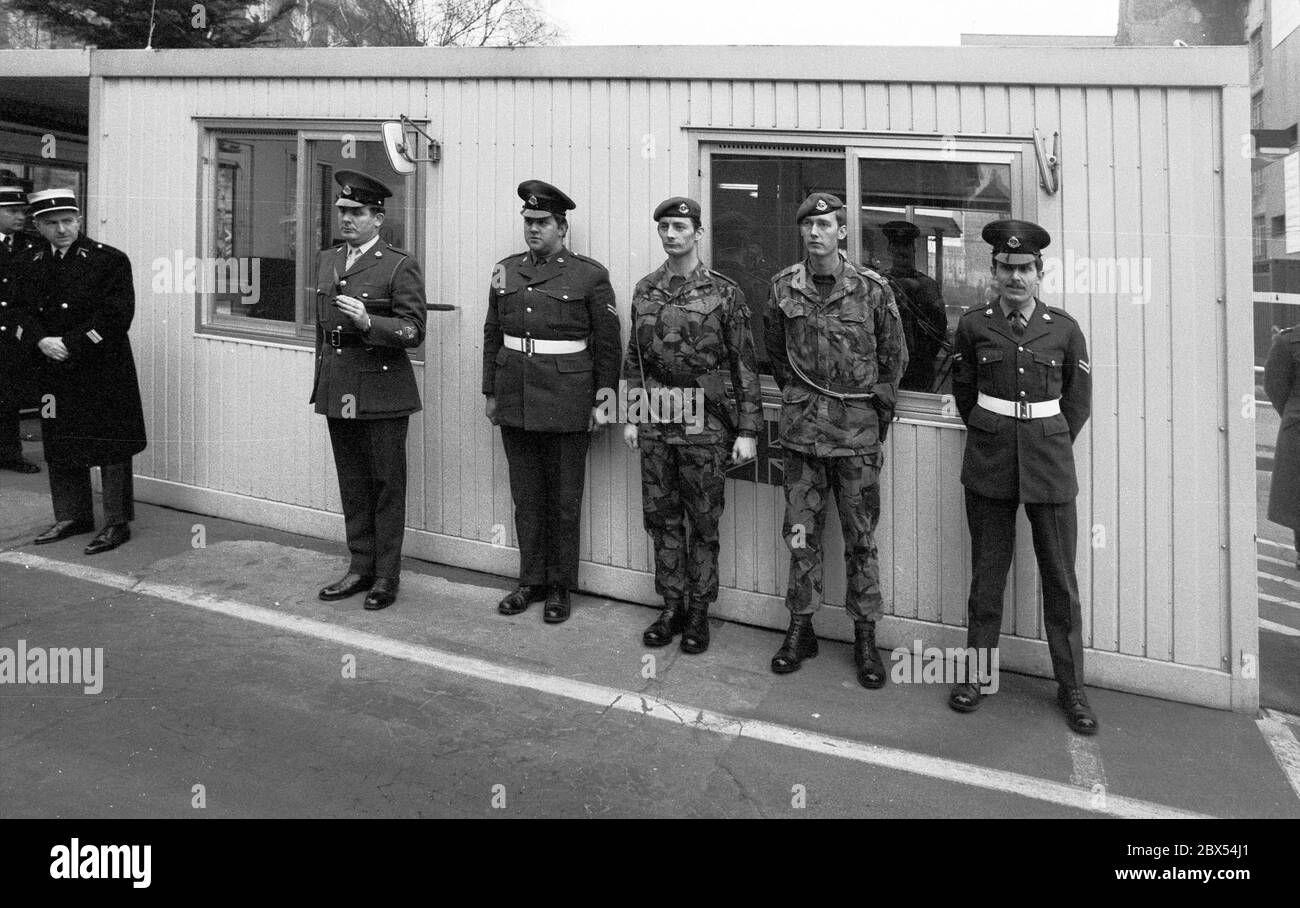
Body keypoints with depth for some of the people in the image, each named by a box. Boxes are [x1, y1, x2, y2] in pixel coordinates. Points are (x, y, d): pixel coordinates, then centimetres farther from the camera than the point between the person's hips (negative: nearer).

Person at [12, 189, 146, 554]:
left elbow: (117, 316, -13)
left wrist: (70, 344, -15)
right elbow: (24, 315, 12)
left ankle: (117, 523, 9)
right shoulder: (31, 264, 11)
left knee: (110, 447, -1)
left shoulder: (109, 260, -7)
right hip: (54, 372, 6)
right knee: (60, 447, 12)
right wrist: (42, 341, -9)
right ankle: (72, 516, 27)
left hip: (104, 371, -6)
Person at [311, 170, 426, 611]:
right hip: (337, 391, 6)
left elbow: (414, 331, -12)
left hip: (381, 392, -6)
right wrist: (322, 379, 21)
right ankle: (360, 567, 24)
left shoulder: (400, 266, -7)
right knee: (352, 486, 13)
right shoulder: (326, 260, 14)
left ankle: (386, 575, 14)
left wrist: (368, 322, -25)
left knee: (387, 485, 3)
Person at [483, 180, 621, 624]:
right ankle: (531, 580, 26)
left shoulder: (590, 274, -4)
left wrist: (603, 401, -6)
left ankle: (560, 587, 20)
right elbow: (492, 335, 15)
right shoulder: (506, 270, 10)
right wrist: (490, 392, 12)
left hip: (566, 402, -4)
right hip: (515, 401, 4)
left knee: (564, 499, 6)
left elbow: (607, 343, -3)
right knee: (526, 496, 12)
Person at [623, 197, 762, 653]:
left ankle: (698, 612, 19)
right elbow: (634, 358, 13)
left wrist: (748, 430, -9)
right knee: (661, 518, 10)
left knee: (703, 522, 6)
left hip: (705, 423, -4)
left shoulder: (724, 292, -4)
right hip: (655, 423, 4)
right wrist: (631, 417, 10)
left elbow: (744, 364, -5)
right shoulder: (644, 290, 9)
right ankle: (672, 606, 24)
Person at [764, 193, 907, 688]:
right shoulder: (783, 287, 3)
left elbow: (894, 357, 6)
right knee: (800, 532, 7)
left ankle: (865, 635, 18)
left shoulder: (872, 288, -3)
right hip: (801, 428, 2)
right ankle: (800, 629, 20)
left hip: (857, 430, -2)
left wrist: (879, 408, 5)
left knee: (860, 536, 5)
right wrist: (798, 399, 13)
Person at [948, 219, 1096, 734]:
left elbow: (1079, 399, 11)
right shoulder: (973, 326, 1)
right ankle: (975, 673, 21)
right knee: (987, 573, 8)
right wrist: (987, 436, 11)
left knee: (1060, 579, 4)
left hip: (1049, 465, 0)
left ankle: (1071, 687, 17)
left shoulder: (1063, 329, 1)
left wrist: (1050, 444, 9)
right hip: (989, 462, 0)